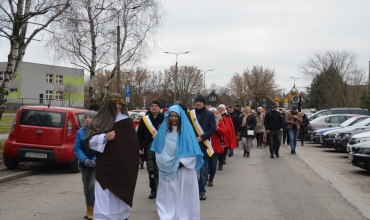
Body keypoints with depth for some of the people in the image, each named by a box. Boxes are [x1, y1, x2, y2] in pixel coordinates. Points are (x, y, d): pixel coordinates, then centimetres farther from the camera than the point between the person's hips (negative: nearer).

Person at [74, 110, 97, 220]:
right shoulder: (80, 132, 0)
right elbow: (76, 148, -1)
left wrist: (95, 160, -20)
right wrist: (84, 159, -15)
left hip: (97, 164, -4)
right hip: (84, 164, 4)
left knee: (93, 186, -10)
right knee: (86, 188, 12)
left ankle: (92, 209, 1)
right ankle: (88, 209, 26)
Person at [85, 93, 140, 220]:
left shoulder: (127, 122, 3)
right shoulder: (100, 120, 3)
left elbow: (133, 143, 4)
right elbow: (90, 140, -1)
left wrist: (131, 164, -2)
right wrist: (105, 137, -17)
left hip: (122, 165, 1)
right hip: (105, 166, 0)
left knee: (121, 194, 8)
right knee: (104, 196, -4)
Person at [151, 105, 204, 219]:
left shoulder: (186, 129, -5)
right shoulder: (164, 129, 4)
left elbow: (192, 150, -6)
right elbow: (159, 148, 11)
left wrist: (181, 162, -11)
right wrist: (163, 161, 0)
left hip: (183, 167, -3)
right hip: (167, 167, 3)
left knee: (183, 192, 3)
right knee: (168, 192, 6)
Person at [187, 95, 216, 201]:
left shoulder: (209, 114, 3)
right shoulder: (189, 114, 7)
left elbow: (213, 129, -4)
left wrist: (202, 137, -13)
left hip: (204, 145, -1)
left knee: (203, 170, 3)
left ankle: (202, 191, 10)